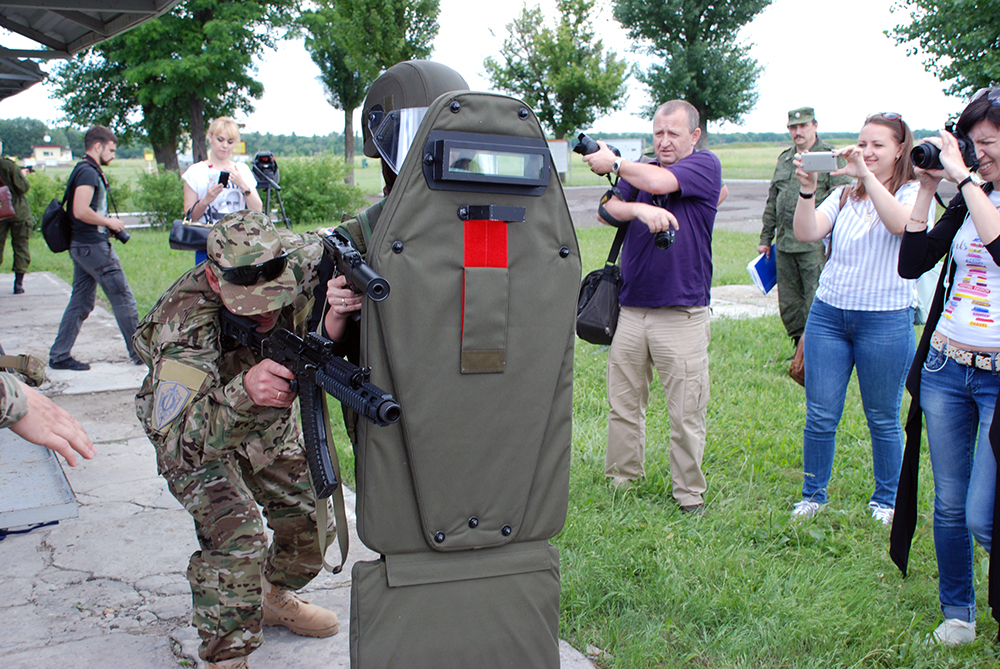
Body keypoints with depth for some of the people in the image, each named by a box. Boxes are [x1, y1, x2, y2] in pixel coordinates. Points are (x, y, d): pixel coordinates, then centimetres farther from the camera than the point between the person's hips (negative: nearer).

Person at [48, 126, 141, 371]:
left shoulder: (83, 171, 17)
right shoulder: (89, 172, -15)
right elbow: (81, 211, -24)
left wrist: (107, 224, 14)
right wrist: (109, 222, -12)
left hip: (82, 246, 10)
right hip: (94, 246, -10)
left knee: (81, 302, 11)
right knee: (123, 298, -2)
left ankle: (59, 356, 13)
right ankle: (140, 352, 6)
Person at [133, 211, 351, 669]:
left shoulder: (302, 264, -30)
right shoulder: (186, 325, -40)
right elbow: (178, 441, -46)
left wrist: (334, 320, -53)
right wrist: (243, 392, -64)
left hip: (268, 419, 5)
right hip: (198, 425, -5)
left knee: (311, 515, 8)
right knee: (238, 536, -22)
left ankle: (273, 597, 37)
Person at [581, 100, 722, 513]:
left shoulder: (705, 165, 0)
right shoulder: (639, 169, 15)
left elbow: (659, 183, -16)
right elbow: (610, 208, 0)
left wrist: (613, 163, -1)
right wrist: (642, 210, -21)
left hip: (682, 314, -4)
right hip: (630, 308, 5)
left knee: (687, 414, -1)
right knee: (622, 406, 8)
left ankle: (689, 495, 12)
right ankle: (622, 481, 21)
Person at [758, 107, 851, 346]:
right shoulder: (784, 159, 18)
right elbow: (772, 202, 23)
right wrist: (765, 238, 20)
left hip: (815, 245, -6)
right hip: (784, 244, 7)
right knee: (788, 305, 11)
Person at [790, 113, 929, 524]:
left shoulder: (913, 193, 0)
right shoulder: (844, 195, 10)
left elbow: (901, 224, -24)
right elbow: (806, 234, -6)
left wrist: (866, 175, -30)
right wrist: (807, 190, -22)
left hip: (886, 320, -3)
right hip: (828, 313, 3)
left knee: (883, 419, 9)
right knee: (820, 415, 5)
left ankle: (885, 500, 27)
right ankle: (812, 494, 21)